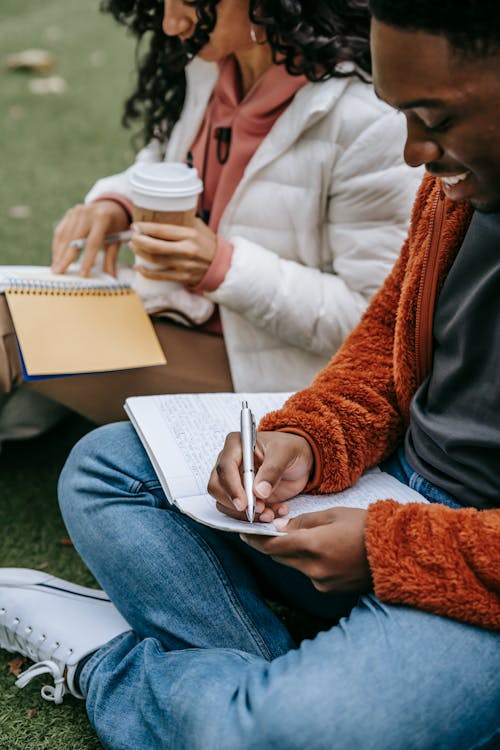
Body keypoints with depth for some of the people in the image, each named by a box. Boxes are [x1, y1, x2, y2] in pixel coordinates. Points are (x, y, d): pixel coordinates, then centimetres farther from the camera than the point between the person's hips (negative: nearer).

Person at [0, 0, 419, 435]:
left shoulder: (365, 122, -22)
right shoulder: (206, 66, 0)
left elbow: (375, 316, -20)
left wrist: (224, 267, -27)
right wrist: (115, 203, -6)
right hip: (177, 315, 8)